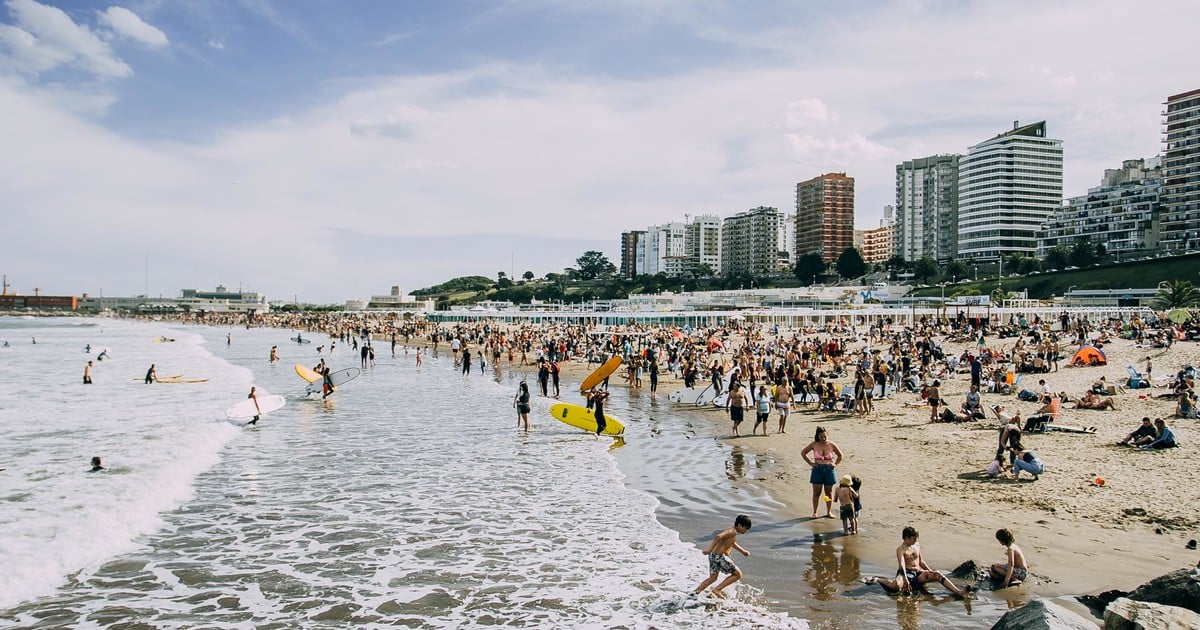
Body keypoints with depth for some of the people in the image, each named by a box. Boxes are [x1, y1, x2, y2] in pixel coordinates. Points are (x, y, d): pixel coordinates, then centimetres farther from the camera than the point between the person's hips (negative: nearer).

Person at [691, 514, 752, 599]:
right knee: (738, 574, 2)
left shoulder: (732, 531, 14)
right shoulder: (733, 532, -15)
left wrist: (743, 551, 39)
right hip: (719, 557, -10)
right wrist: (709, 549, -35)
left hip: (713, 555, 10)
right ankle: (717, 589, 2)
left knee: (712, 578, 26)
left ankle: (695, 592, 25)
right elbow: (719, 536, -31)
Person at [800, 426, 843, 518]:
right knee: (816, 492, 2)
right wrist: (810, 463, 2)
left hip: (829, 469, 1)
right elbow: (803, 453, 8)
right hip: (817, 470, -1)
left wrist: (835, 464, 4)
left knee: (829, 492, 9)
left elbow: (840, 455, 15)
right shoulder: (814, 444, -2)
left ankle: (829, 512, 19)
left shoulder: (831, 445, 0)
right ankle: (814, 512, 10)